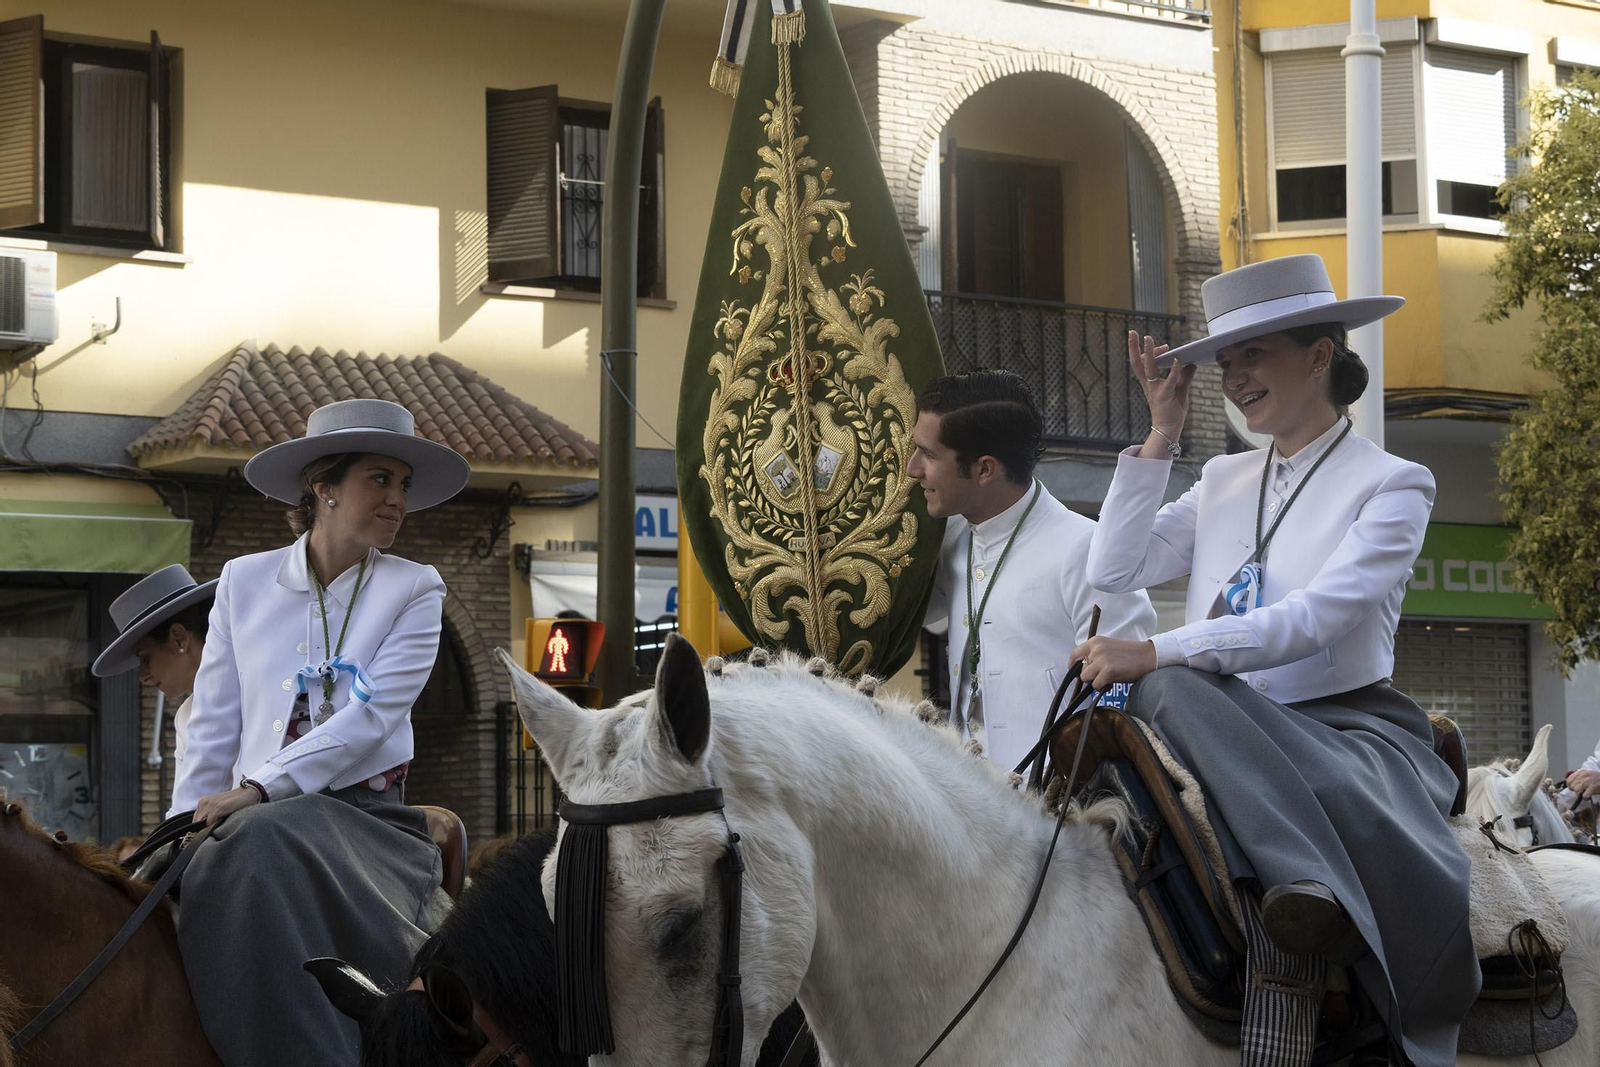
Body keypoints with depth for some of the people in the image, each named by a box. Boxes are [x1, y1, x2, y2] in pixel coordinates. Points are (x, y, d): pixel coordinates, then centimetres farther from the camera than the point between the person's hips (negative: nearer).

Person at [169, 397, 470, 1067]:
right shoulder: (244, 582, 11)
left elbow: (370, 716, -9)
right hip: (249, 815, 3)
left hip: (362, 811, -3)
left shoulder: (415, 591, 3)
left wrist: (259, 789, -18)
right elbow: (214, 726, 12)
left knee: (266, 842, -34)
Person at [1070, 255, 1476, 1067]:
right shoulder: (1223, 483, 20)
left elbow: (1315, 618, -16)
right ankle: (1304, 877, -49)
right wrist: (1162, 433, 10)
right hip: (1233, 731, 4)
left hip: (1352, 729, -4)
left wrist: (1157, 653, -25)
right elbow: (1115, 570, 9)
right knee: (1169, 691, -33)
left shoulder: (1393, 486, 1)